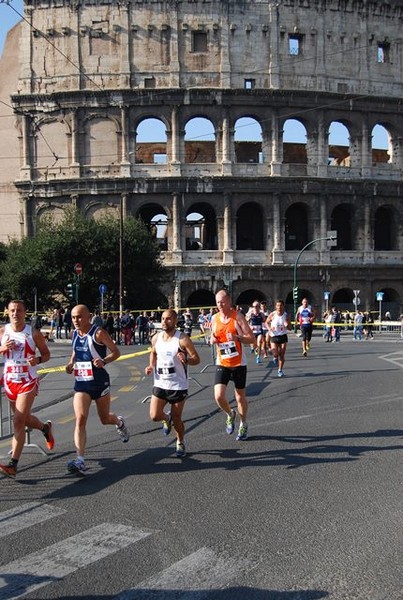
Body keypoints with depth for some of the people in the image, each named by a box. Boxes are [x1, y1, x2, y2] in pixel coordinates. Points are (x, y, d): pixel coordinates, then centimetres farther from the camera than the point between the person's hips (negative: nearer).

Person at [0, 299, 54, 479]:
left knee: (18, 421, -11)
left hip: (28, 382, -4)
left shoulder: (33, 333, -5)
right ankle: (45, 428, 51)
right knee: (24, 418, 18)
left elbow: (46, 354, 3)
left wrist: (38, 359, -19)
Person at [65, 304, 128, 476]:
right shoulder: (75, 334, 5)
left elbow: (116, 352, -10)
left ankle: (119, 422, 50)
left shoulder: (98, 333, -13)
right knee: (80, 420, -13)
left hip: (99, 382, -4)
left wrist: (104, 361, -28)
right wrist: (71, 363, 4)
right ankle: (80, 461, -16)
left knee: (105, 419, 12)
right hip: (81, 384, 4)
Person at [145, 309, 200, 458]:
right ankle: (166, 418, 30)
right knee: (154, 416, -7)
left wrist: (186, 360, -31)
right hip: (160, 384, 4)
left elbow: (197, 359, -10)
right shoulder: (156, 338, 2)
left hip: (178, 386, -4)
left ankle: (180, 443, 32)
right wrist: (151, 366, 4)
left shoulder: (183, 339, -13)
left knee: (177, 419, 5)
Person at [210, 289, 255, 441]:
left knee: (240, 396, 10)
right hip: (222, 363, 3)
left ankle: (244, 425, 32)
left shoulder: (238, 316, -10)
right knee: (219, 396, -11)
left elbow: (252, 338, -13)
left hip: (238, 363, -3)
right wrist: (212, 340, -6)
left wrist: (236, 337, -30)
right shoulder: (214, 318, 2)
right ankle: (230, 414, 20)